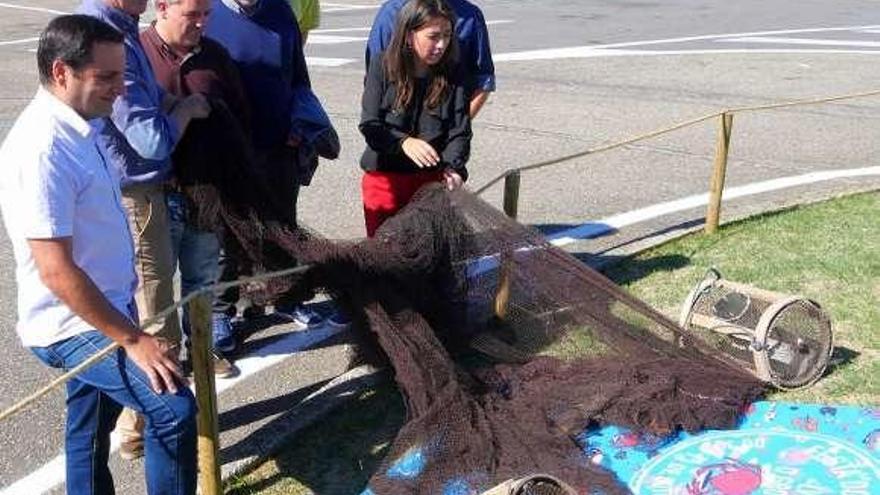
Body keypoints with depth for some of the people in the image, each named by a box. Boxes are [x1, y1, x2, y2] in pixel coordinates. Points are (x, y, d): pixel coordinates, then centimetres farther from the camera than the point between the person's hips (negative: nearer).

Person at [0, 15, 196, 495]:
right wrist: (132, 338, -23)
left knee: (90, 428, 20)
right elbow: (56, 272, -27)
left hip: (99, 313, 10)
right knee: (174, 410, -18)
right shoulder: (42, 149, -24)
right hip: (74, 324, -9)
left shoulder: (79, 126, 6)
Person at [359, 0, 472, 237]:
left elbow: (460, 131, -8)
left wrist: (454, 168, -27)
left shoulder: (452, 76, -4)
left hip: (432, 179, 1)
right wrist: (404, 142, -30)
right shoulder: (383, 66, -8)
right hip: (385, 177, -1)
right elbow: (369, 125, -12)